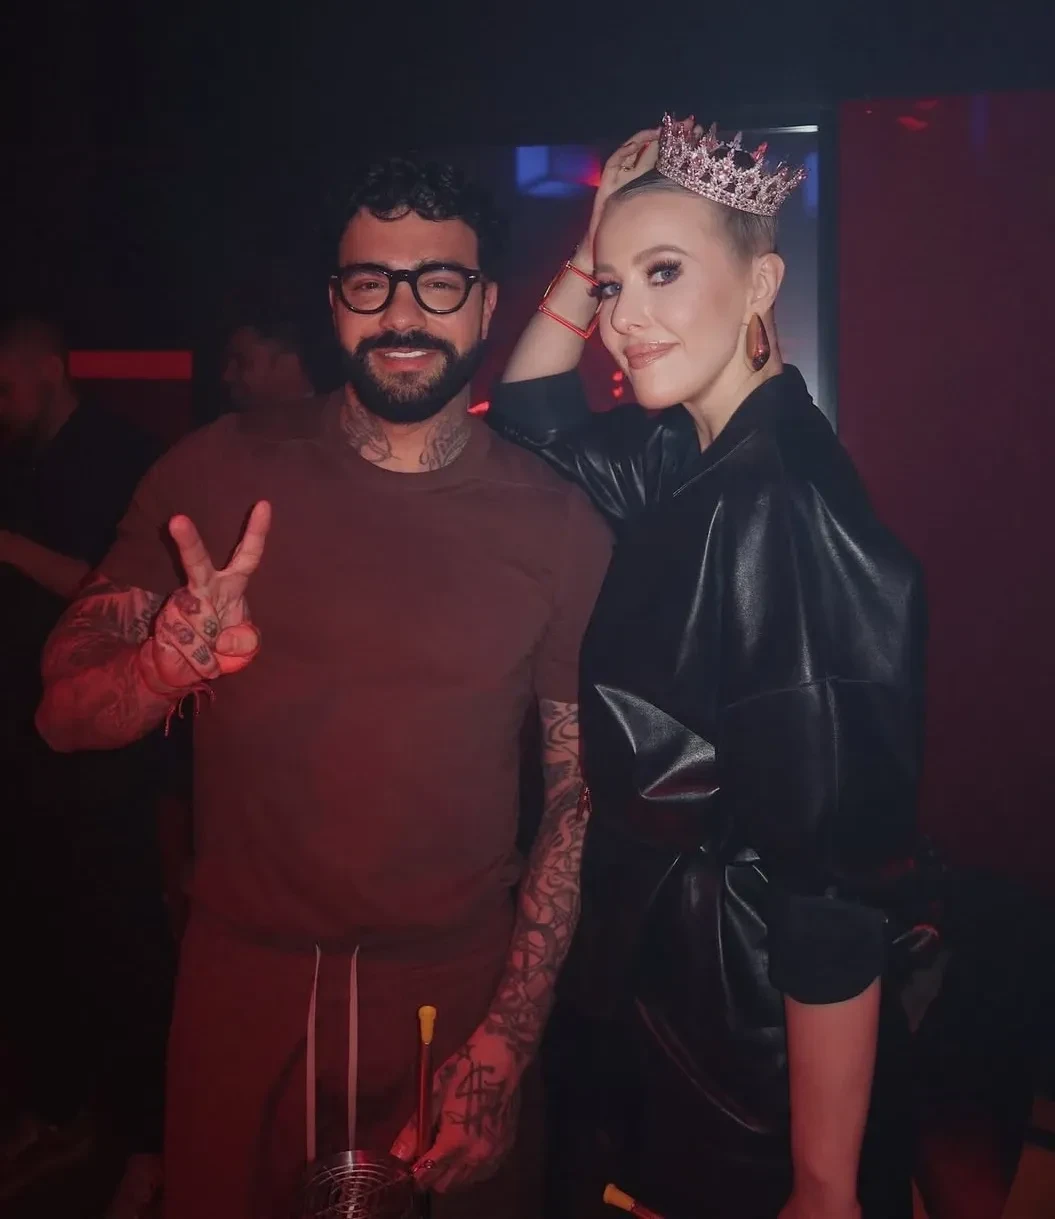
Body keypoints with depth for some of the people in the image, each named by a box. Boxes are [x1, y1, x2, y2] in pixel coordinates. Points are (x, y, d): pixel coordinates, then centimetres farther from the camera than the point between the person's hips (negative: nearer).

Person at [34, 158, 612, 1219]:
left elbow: (579, 796, -5)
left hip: (458, 1000, 0)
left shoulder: (559, 524, -6)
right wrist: (171, 661, -29)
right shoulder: (219, 476, -5)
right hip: (241, 990, 1)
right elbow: (64, 710, -7)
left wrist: (507, 1045, -9)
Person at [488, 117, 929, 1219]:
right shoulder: (683, 465, -3)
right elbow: (527, 410, 15)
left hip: (753, 1034, -7)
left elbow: (833, 890, -26)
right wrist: (591, 254, 0)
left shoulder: (784, 513, -26)